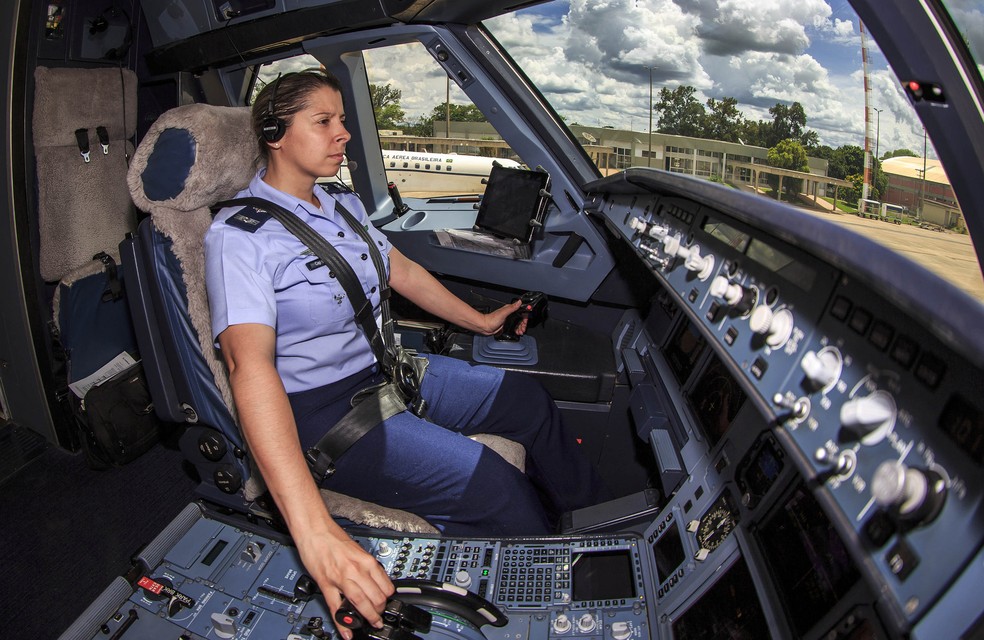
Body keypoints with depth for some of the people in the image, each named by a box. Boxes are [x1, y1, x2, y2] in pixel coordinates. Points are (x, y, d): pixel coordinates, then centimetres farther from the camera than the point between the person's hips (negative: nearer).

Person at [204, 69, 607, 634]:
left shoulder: (344, 205, 8)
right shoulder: (240, 234, -19)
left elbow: (403, 271, 21)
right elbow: (250, 363, -33)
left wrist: (480, 321, 28)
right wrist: (314, 528, -45)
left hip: (385, 368, 9)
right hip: (321, 407, -8)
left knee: (528, 399, 4)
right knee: (496, 489, -24)